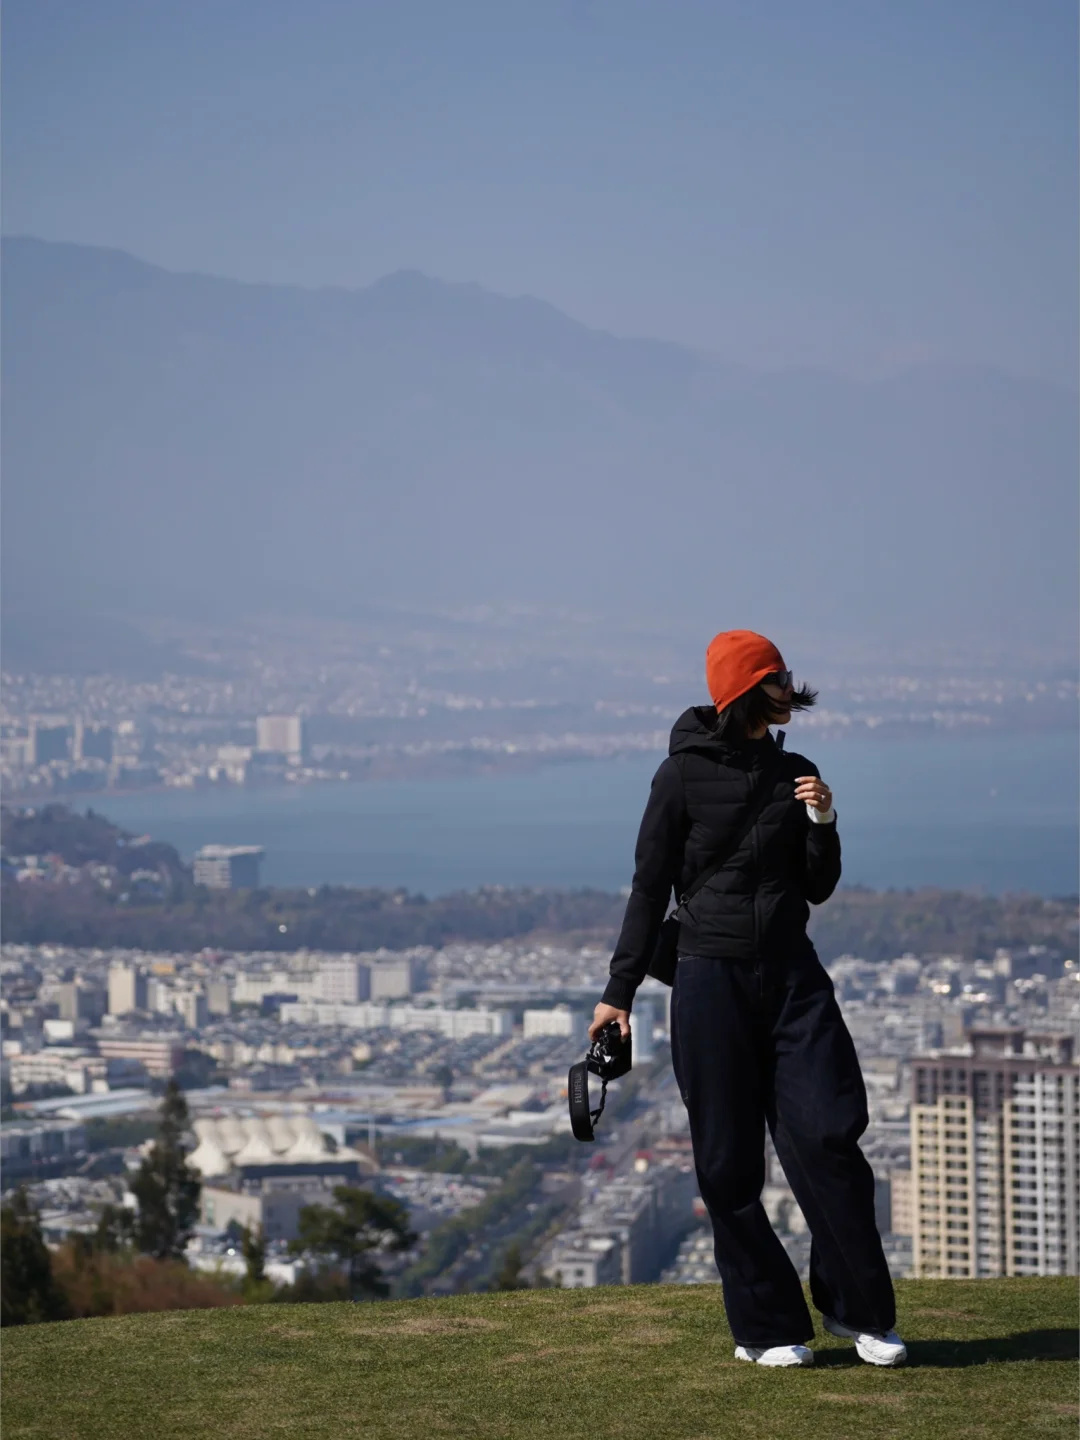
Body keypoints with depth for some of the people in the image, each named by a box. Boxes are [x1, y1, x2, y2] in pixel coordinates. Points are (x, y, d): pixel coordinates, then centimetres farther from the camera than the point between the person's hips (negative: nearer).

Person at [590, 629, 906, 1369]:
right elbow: (650, 888, -2)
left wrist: (823, 821, -5)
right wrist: (619, 993, -4)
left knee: (828, 1137, -5)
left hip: (793, 976, 4)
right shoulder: (685, 774, -4)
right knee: (730, 1164, 1)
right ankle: (767, 1327, 12)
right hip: (714, 978, -3)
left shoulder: (794, 774, 10)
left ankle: (861, 1311, 8)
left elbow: (819, 888, 13)